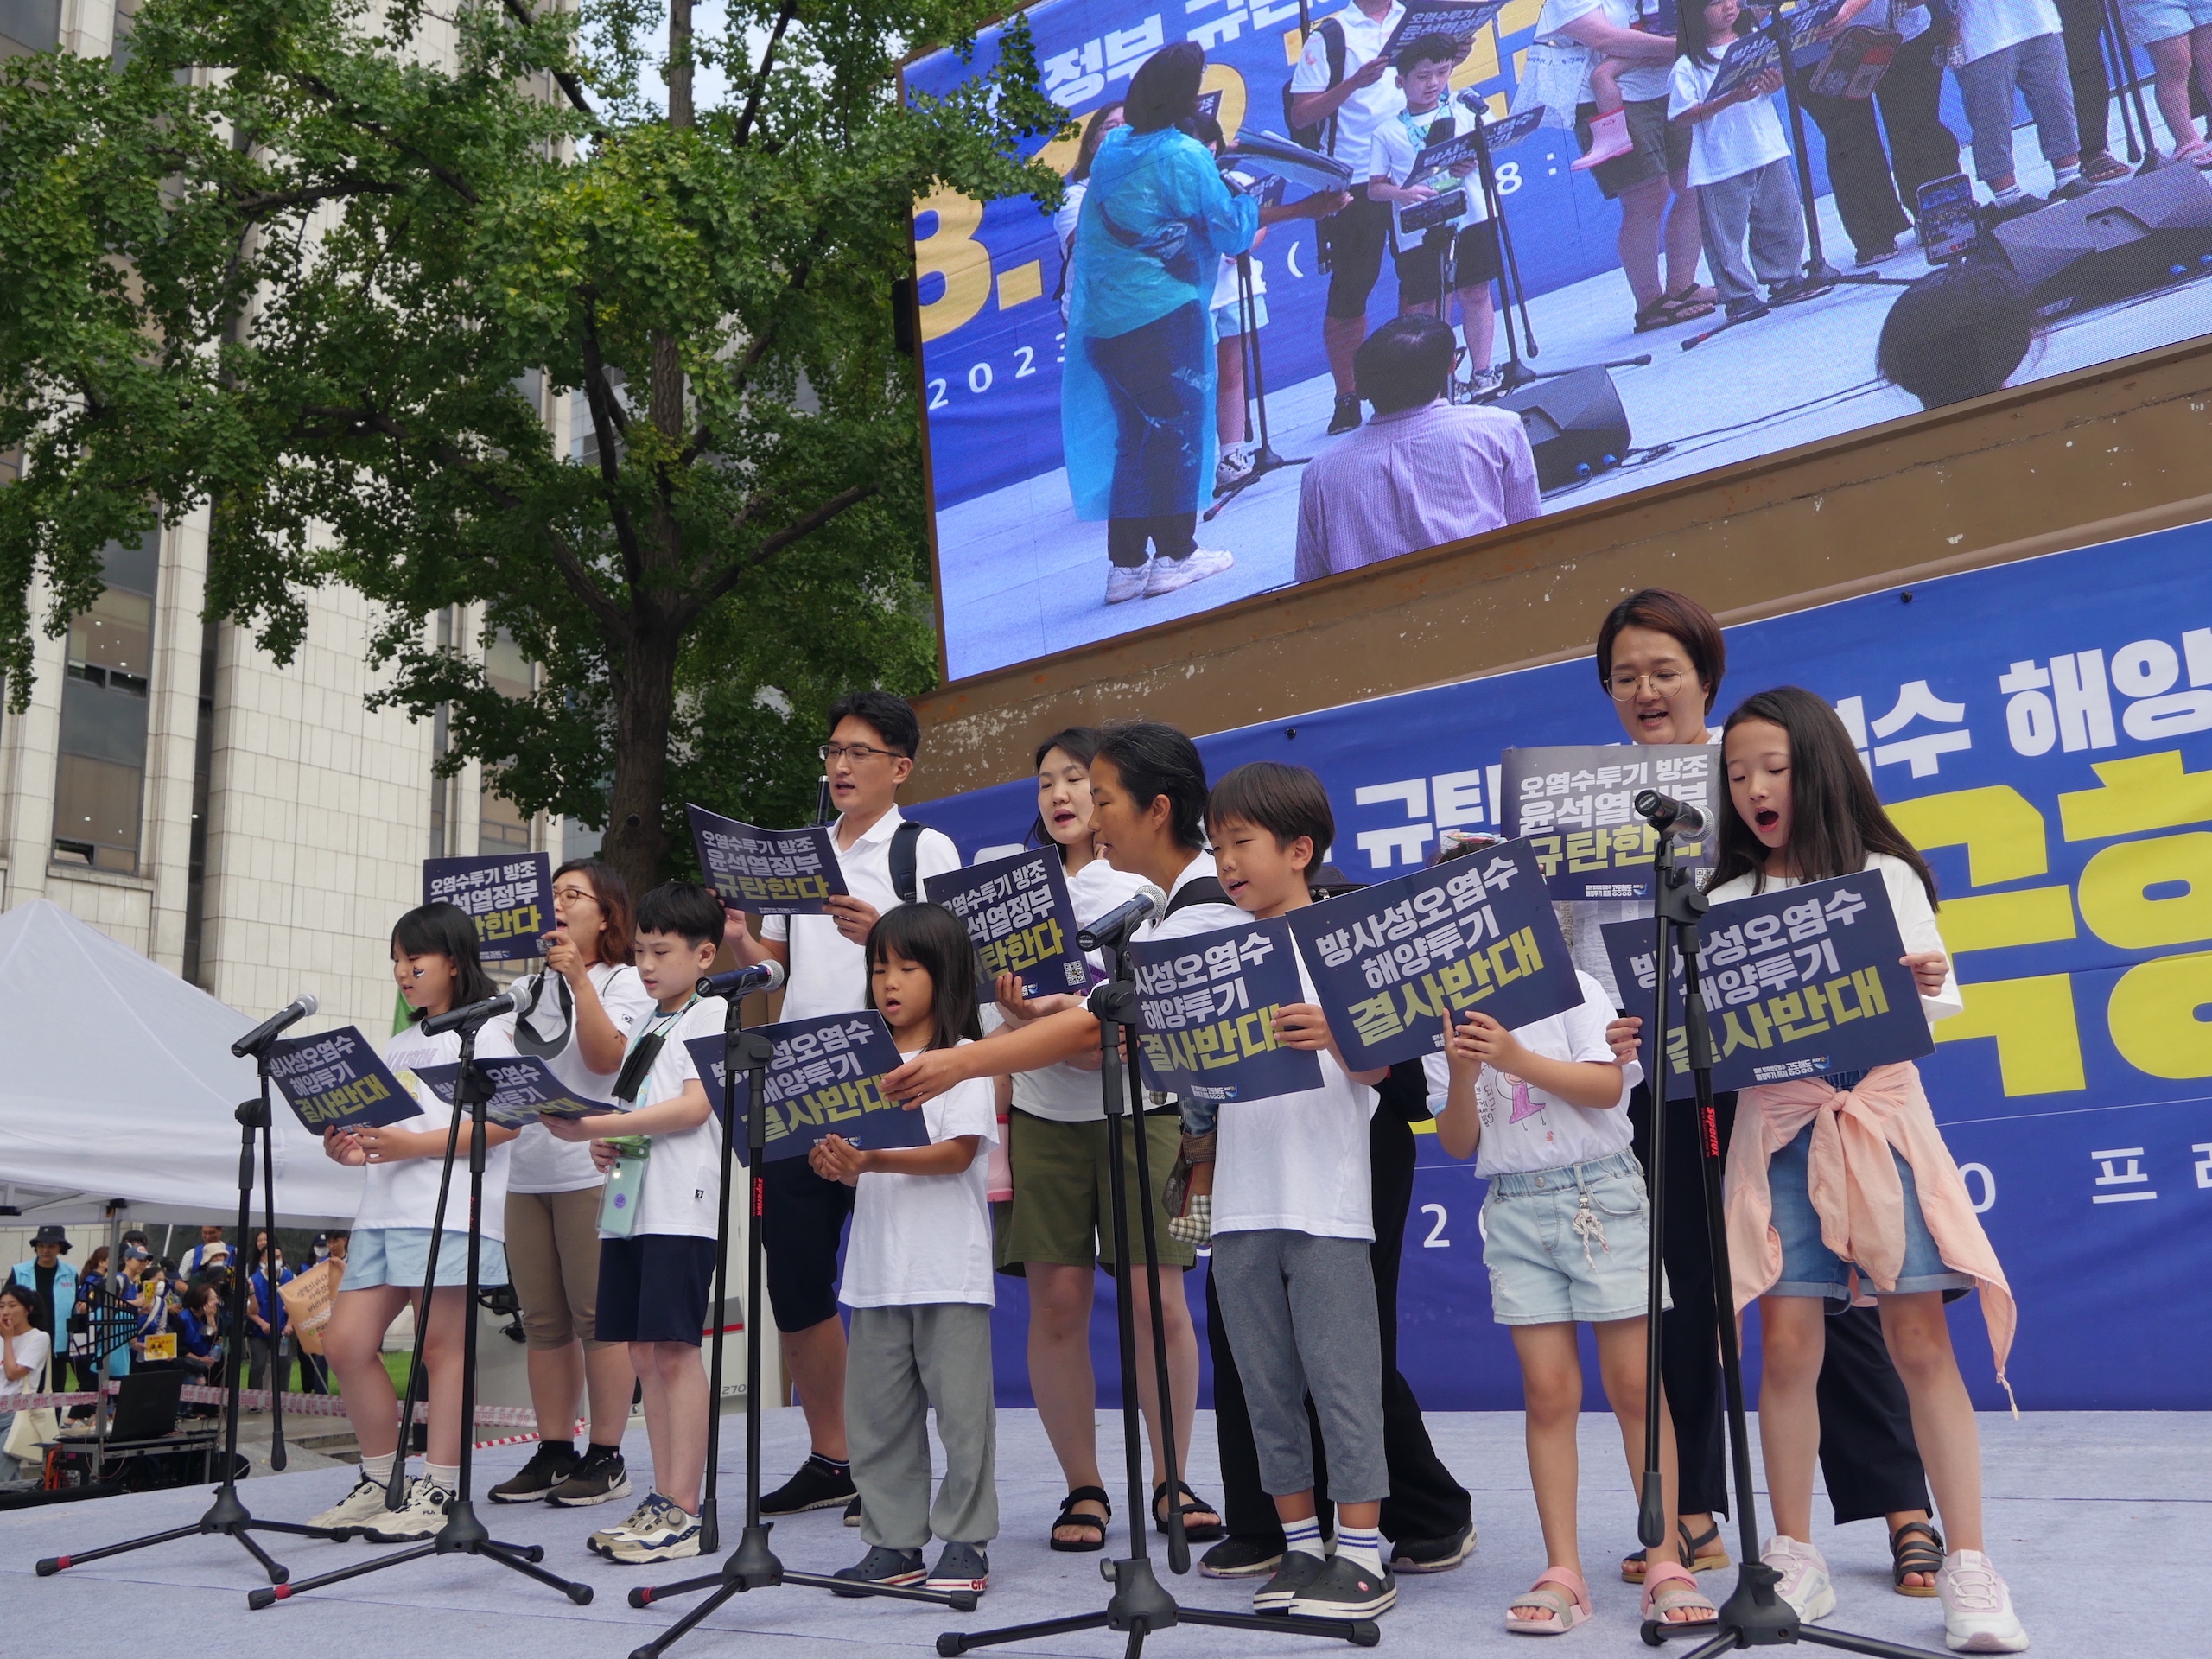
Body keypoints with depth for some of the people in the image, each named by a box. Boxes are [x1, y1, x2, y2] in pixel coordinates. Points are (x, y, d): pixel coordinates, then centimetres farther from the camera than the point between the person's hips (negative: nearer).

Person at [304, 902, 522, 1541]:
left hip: (453, 1208, -8)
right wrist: (353, 1149, 4)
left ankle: (438, 1491, 2)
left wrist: (419, 1145, -19)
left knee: (441, 1346, -6)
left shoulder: (485, 1030, 0)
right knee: (344, 1342, 3)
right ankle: (382, 1481, 16)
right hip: (384, 1207, 8)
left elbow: (506, 1121, -12)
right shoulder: (398, 1045, 24)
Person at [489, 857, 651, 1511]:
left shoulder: (627, 983, 2)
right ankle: (553, 1452, 16)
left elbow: (606, 1057, -14)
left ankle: (606, 1457, 2)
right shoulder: (528, 988, 20)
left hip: (593, 1168, -6)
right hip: (527, 1167, 6)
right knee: (543, 1321, 8)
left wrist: (578, 979, -16)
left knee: (598, 1316, -5)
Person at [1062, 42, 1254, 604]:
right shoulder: (1185, 156, -10)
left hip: (1098, 319, 7)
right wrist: (1254, 195, 13)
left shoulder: (1111, 149, 12)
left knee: (1134, 433, 12)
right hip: (1160, 314, -7)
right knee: (1178, 426, 3)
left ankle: (1126, 564, 12)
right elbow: (1233, 235, -7)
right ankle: (1175, 555, 5)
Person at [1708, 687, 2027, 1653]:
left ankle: (1968, 1569, 2)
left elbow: (1932, 1006, 2)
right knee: (1786, 1343, -2)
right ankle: (1795, 1559, 9)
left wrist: (1919, 987, -20)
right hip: (1776, 1129, 2)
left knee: (1921, 1340, -5)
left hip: (1877, 1119, -1)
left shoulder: (1885, 877, 6)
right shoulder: (1728, 905, 10)